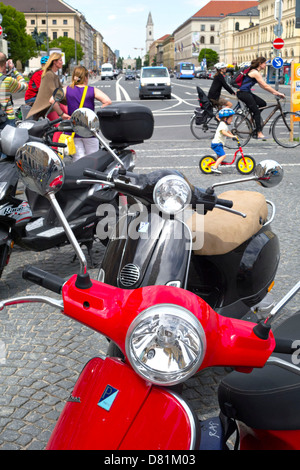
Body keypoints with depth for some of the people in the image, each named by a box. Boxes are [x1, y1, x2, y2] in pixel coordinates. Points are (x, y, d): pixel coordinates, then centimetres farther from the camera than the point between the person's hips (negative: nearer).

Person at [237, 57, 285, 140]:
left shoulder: (255, 72, 16)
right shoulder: (255, 72, -15)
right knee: (256, 112, -9)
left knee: (263, 103, 9)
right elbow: (265, 86, -18)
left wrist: (274, 92, 8)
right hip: (243, 93, -10)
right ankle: (259, 133, -8)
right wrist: (277, 93, -14)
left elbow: (262, 86, 16)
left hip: (247, 93, 10)